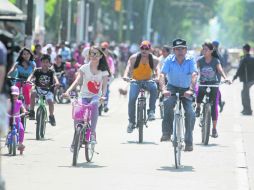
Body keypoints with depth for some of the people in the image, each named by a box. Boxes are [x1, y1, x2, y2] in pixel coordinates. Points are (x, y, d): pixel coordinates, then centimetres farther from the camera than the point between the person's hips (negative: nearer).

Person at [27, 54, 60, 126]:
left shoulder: (51, 72, -3)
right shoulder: (37, 71, -2)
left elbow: (54, 77, -19)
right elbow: (31, 76, -14)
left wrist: (57, 83, -41)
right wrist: (28, 80, -37)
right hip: (39, 88, 0)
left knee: (50, 101, -23)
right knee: (33, 93, -31)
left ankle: (51, 116, 2)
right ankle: (31, 112, -19)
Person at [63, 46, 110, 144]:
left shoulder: (103, 70, 2)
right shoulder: (84, 68, 0)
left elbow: (104, 85, -7)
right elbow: (77, 80, -12)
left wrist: (103, 95, -28)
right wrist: (68, 91, -29)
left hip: (96, 96, -1)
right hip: (85, 96, 1)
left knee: (94, 104, -37)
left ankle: (93, 132, -33)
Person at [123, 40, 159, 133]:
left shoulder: (154, 59, -3)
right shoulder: (134, 57, -4)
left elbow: (156, 69, -15)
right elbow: (129, 66, -16)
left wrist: (157, 77, -37)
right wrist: (125, 75, -36)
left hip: (148, 81, 0)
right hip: (136, 81, 0)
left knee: (154, 87, -35)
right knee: (132, 99, -19)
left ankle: (151, 111, -30)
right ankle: (131, 121, -4)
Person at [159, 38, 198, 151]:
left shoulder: (190, 60, -14)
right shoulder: (169, 60, -13)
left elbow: (194, 75, -27)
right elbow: (162, 75, -22)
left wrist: (191, 90, -43)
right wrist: (163, 89, -40)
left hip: (186, 89, 0)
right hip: (172, 87, 0)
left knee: (190, 113, -16)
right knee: (168, 102, -32)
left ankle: (189, 141, 0)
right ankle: (166, 132, -23)